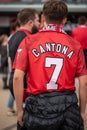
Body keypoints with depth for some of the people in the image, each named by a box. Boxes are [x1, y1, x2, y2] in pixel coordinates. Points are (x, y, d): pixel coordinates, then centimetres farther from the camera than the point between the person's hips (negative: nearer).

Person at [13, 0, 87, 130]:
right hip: (68, 104, 0)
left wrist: (20, 110, 0)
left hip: (39, 105, 0)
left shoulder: (29, 42, 0)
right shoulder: (75, 45, 2)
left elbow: (17, 77, -7)